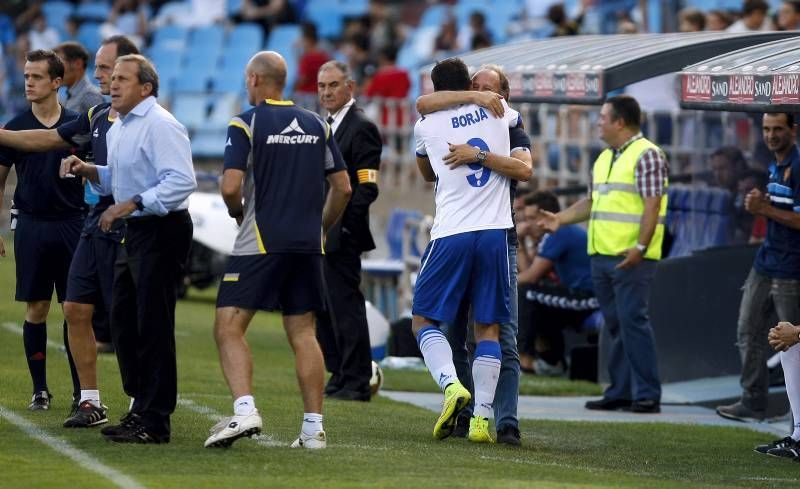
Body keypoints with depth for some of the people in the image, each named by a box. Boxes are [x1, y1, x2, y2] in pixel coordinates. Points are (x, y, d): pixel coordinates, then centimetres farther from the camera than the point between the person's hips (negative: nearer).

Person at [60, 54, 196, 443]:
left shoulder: (160, 126, -16)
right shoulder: (118, 129, 15)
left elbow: (182, 181, -25)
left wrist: (131, 204, -25)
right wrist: (88, 170, 9)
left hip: (161, 232, -10)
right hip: (134, 232, 11)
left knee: (153, 327, -7)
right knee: (123, 323, 15)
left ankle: (154, 422, -4)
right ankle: (141, 407, 25)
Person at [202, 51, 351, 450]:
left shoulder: (245, 124, -6)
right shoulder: (317, 125, 11)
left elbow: (231, 187, -14)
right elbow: (343, 187, 11)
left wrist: (236, 212, 6)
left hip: (260, 243, -5)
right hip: (307, 245, 5)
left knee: (229, 328, -3)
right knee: (303, 334, 8)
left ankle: (244, 410, -22)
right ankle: (313, 427, 3)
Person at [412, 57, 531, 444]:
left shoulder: (426, 127, 6)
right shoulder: (498, 111, 9)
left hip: (451, 234, -2)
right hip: (495, 233, 2)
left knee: (423, 320, 8)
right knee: (488, 328, 6)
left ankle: (451, 384, -17)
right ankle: (481, 417, -3)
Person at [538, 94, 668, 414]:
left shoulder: (646, 155, -9)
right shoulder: (605, 158, 18)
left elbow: (652, 205, -16)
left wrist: (640, 247, -24)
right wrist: (561, 218, 15)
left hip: (632, 257, -9)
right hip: (602, 255, 9)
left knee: (632, 321, -12)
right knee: (614, 324, 9)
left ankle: (647, 395, -11)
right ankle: (620, 392, 13)